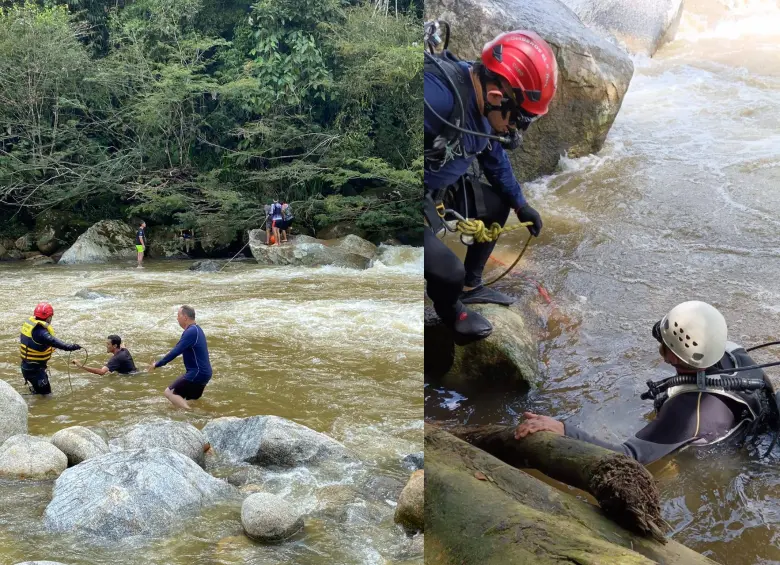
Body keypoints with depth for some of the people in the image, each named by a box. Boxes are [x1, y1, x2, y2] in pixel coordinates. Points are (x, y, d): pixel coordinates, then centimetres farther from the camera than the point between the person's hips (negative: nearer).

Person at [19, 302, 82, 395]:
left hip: (26, 365, 10)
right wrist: (68, 347, -55)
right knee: (45, 393, -5)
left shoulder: (29, 323, 4)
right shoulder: (40, 331, -27)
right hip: (34, 369, -10)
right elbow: (52, 341, -44)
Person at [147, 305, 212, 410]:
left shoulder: (191, 332, -18)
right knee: (193, 400, 23)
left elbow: (176, 352, -22)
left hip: (197, 373, -10)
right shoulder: (196, 329, 13)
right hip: (203, 372, 10)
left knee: (170, 392, -11)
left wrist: (157, 365, -16)